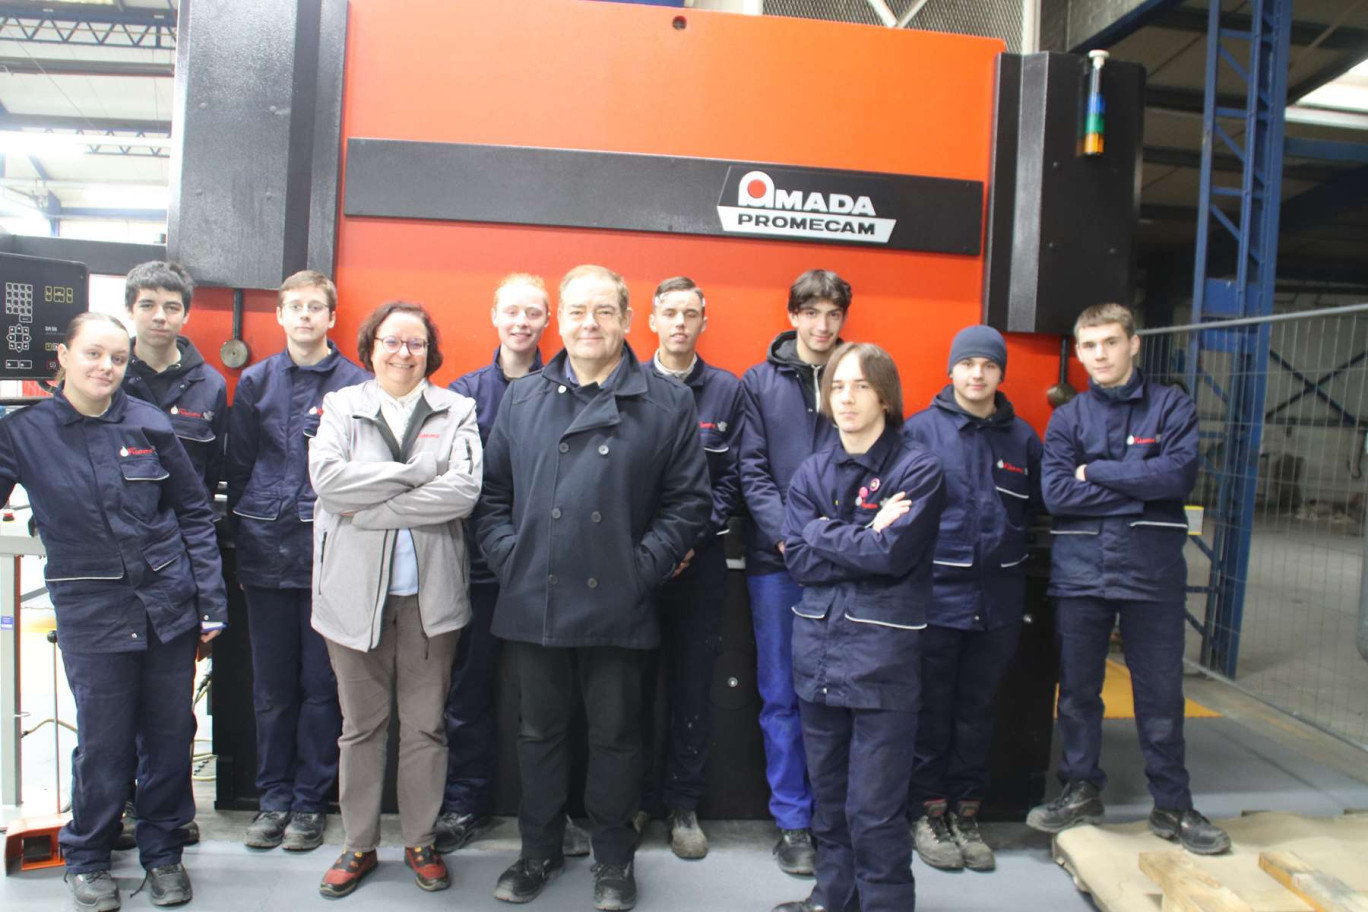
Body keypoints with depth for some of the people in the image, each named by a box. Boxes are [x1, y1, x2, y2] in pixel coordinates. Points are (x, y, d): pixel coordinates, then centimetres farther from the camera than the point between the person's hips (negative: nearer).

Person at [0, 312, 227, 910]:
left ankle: (162, 850, 31)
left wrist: (212, 601, 1)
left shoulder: (149, 424, 0)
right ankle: (87, 857, 32)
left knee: (171, 733, 10)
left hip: (170, 605, 1)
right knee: (104, 742, 7)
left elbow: (195, 512, 4)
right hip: (90, 613, -1)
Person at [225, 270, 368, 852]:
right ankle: (273, 798, 26)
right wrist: (244, 534, 7)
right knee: (272, 688, 12)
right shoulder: (255, 382, 9)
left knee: (321, 687, 6)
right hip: (267, 557, 3)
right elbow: (237, 467, 12)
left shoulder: (356, 385, -2)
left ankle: (310, 802, 21)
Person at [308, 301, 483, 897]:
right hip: (355, 591, 1)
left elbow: (464, 491, -13)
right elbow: (327, 477, -12)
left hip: (430, 593, 0)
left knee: (426, 726, 10)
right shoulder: (341, 405, 6)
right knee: (360, 727, 12)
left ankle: (421, 842, 27)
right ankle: (359, 844, 29)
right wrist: (416, 472, -13)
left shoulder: (456, 411, 3)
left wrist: (372, 508, -14)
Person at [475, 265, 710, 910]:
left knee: (615, 735, 11)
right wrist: (507, 556, -2)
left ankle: (613, 859, 31)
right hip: (532, 602, 3)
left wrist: (644, 566, -10)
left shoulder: (667, 404, -1)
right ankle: (539, 851, 36)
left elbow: (688, 500, -2)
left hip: (616, 607, -2)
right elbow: (493, 492, 9)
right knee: (539, 732, 17)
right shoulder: (522, 398, 8)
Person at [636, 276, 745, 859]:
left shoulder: (727, 391, 5)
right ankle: (637, 796, 24)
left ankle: (683, 804, 22)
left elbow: (731, 478, 3)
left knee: (693, 685, 7)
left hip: (700, 560, 1)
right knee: (635, 682, 7)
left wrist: (693, 537, -9)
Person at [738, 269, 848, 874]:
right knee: (781, 696, 6)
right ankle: (791, 821, 19)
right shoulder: (760, 383, 5)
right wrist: (788, 532, -14)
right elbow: (752, 471, -1)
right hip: (776, 561, 0)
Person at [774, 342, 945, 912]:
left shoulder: (917, 470, -5)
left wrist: (824, 532, -8)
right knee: (829, 796, 18)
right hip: (818, 649, 5)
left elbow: (893, 554, -17)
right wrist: (865, 541, -10)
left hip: (882, 657, -5)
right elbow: (798, 558, -2)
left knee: (874, 811, -1)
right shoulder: (812, 472, 8)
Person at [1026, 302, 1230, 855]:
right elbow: (1056, 493, -8)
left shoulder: (1171, 407, 4)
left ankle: (1172, 806, 24)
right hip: (1081, 574, 2)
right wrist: (1141, 490, -10)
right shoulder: (1067, 418, 6)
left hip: (1153, 574, -1)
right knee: (1077, 691, 11)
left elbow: (1180, 473, -14)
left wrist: (1097, 470, -10)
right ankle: (1081, 792, 27)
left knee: (1161, 695, 8)